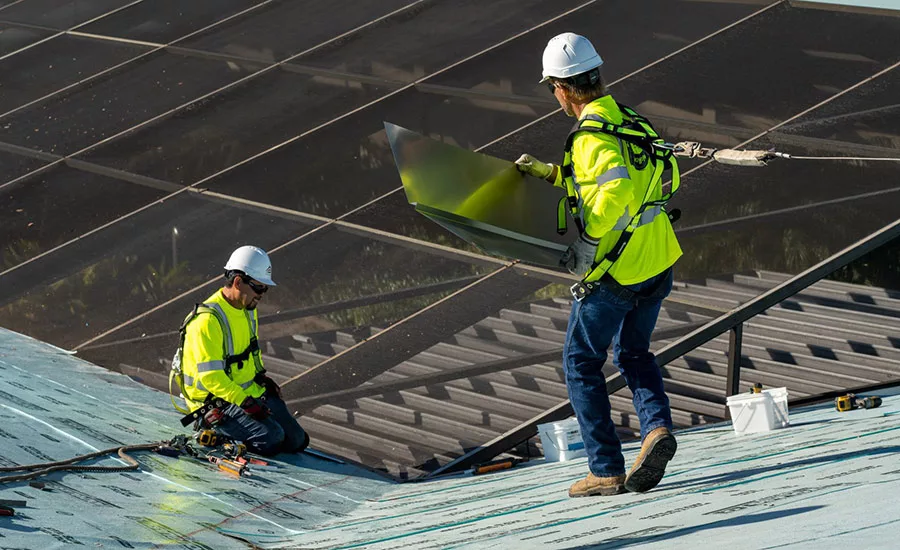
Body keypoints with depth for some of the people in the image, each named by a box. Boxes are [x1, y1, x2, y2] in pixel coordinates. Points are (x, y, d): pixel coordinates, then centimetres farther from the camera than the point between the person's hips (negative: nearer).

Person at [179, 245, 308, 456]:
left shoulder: (248, 310, 7)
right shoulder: (208, 320, -23)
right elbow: (210, 377, -26)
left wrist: (262, 378, 8)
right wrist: (245, 402, -29)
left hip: (251, 392, 9)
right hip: (215, 402, -9)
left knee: (297, 441, 2)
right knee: (272, 437, -27)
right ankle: (214, 427, -5)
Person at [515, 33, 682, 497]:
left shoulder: (592, 137, -20)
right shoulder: (626, 120, 9)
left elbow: (615, 190, -36)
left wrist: (588, 243, -26)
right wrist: (548, 172, 29)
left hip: (616, 273, -8)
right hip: (658, 263, 8)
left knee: (581, 364, 9)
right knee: (633, 354, 25)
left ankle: (607, 471, 7)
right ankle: (657, 427, -1)